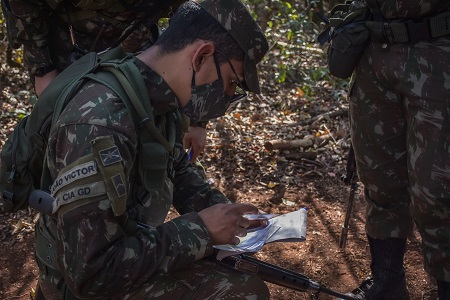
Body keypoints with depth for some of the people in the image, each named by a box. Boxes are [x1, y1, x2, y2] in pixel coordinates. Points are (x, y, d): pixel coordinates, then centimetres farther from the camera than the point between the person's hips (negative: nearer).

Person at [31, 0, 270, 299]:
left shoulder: (160, 99, -5)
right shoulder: (99, 127, -34)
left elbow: (177, 170, 13)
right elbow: (92, 273, -33)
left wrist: (225, 211, -5)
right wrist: (200, 230, -27)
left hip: (132, 239, 9)